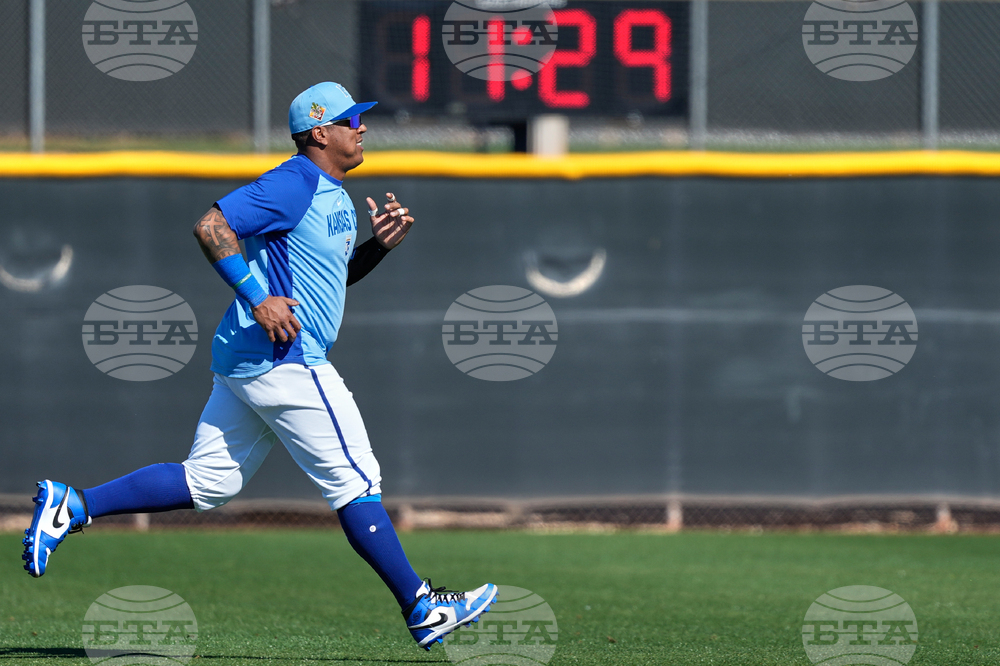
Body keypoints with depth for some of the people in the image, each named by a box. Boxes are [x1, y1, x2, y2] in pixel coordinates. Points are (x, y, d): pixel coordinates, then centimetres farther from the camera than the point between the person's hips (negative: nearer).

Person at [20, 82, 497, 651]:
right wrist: (259, 298, -23)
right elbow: (211, 226, -19)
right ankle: (422, 609, 1)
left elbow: (336, 274, 29)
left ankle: (71, 506, 8)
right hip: (284, 362, -11)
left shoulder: (334, 196, 19)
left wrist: (379, 245, 11)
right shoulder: (294, 185, -13)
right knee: (354, 481, -4)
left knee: (208, 483, 11)